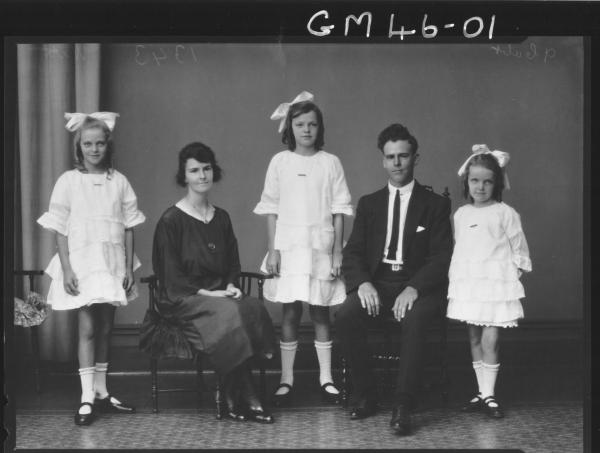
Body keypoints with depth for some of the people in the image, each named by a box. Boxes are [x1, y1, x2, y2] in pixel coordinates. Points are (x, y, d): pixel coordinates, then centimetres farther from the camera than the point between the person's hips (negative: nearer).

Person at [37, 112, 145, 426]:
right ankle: (87, 398, -3)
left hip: (112, 264, 3)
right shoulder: (69, 181, -2)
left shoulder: (119, 181, 4)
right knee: (87, 329, -6)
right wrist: (66, 269, -9)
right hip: (81, 262, -3)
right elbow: (60, 229, -3)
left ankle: (101, 392, 19)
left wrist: (129, 268, 2)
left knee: (105, 329, 9)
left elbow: (128, 228, 6)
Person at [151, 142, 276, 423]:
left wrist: (231, 286, -1)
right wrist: (207, 293, -16)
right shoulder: (171, 220, -3)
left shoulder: (222, 218, 16)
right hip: (181, 301, -5)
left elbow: (233, 264, 21)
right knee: (231, 314, -33)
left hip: (219, 296, 5)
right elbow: (171, 277, -7)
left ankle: (236, 400, -23)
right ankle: (245, 398, -21)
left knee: (254, 309, -27)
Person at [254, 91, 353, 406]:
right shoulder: (280, 162, 3)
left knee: (320, 312, 5)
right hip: (288, 247, 0)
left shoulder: (331, 163, 2)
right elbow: (271, 210, 4)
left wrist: (338, 252, -2)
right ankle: (286, 379, 8)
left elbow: (339, 211, 2)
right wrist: (273, 249, -3)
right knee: (290, 313, 1)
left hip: (320, 248, 0)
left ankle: (326, 378, 12)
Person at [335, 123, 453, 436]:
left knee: (413, 320, -36)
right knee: (345, 318, -28)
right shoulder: (369, 204, 16)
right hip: (375, 282, 3)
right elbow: (352, 253, 9)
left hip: (417, 285, -2)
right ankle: (365, 395, -11)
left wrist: (413, 289, -20)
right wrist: (363, 283, -14)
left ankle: (402, 406, -30)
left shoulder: (436, 204, 7)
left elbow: (442, 257, -2)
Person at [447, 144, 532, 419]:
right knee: (475, 339, 9)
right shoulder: (461, 214, 11)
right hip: (467, 284, 5)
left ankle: (489, 395, -4)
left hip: (496, 284, -5)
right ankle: (482, 392, 16)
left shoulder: (505, 213, -2)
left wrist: (513, 273, -3)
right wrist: (455, 276, 11)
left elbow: (519, 249, 2)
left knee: (490, 341, -10)